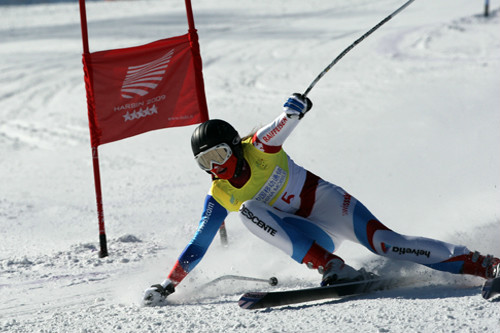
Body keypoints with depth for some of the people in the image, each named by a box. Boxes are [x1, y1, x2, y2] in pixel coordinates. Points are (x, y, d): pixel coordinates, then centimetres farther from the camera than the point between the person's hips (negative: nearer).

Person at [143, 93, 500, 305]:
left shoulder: (259, 148, -6)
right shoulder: (219, 198, 1)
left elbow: (281, 126, -20)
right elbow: (198, 244, 4)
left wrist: (292, 111, -38)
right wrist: (169, 284, 0)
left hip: (327, 202, -3)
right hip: (311, 238, 3)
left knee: (383, 241, -26)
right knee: (248, 210, -23)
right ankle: (331, 266, -34)